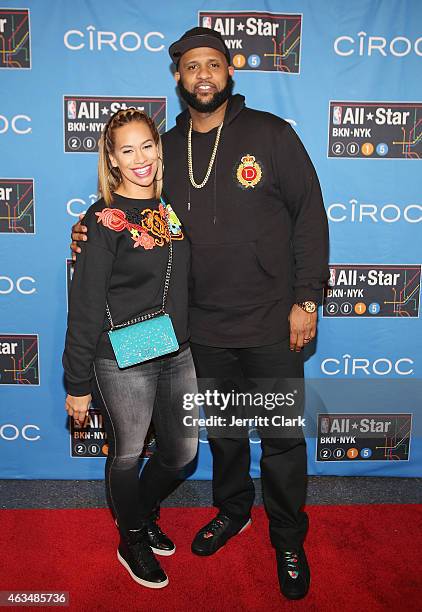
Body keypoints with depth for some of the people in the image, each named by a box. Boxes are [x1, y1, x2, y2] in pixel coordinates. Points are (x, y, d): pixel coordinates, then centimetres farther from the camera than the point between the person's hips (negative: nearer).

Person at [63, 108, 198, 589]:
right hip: (123, 363, -6)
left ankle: (142, 513, 46)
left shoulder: (172, 208, 5)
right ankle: (132, 541, 40)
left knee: (182, 452, 16)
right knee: (127, 456, 12)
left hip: (178, 355, 6)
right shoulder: (105, 218, -12)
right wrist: (78, 382, -10)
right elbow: (85, 305, -12)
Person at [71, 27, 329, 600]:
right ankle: (232, 509, 45)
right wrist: (94, 231, -4)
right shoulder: (166, 148, 6)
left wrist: (305, 299, -9)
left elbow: (310, 216, -4)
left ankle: (288, 540, 31)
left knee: (282, 437, 8)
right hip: (204, 326, 3)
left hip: (271, 323, -3)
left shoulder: (270, 133, -4)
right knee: (222, 431, 20)